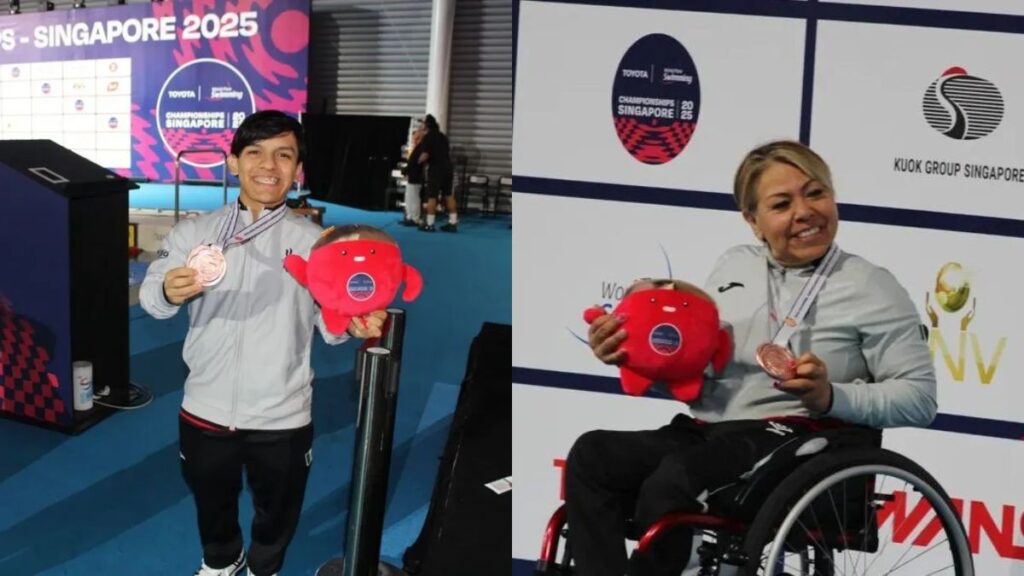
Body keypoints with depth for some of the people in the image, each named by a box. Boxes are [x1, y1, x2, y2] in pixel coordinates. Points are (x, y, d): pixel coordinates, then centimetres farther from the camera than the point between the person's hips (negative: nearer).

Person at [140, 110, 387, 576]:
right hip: (206, 409, 1)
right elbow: (150, 296, -16)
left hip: (281, 416, 0)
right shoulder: (193, 232, -4)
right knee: (211, 502, 25)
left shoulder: (313, 241, -4)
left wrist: (356, 324, -32)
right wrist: (169, 292, -39)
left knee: (276, 510, 21)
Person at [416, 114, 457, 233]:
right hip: (447, 167, 7)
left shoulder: (427, 137, -7)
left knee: (432, 196, -2)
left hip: (436, 169, -7)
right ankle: (453, 223, 9)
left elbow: (425, 155, -15)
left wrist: (419, 162, 6)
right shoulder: (442, 136, 17)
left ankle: (429, 224, -1)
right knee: (449, 195, 10)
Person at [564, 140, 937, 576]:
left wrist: (831, 398, -18)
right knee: (592, 454, -21)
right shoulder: (733, 265, 18)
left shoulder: (871, 286, 3)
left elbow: (921, 398, -1)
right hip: (702, 432, 6)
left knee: (672, 483, -33)